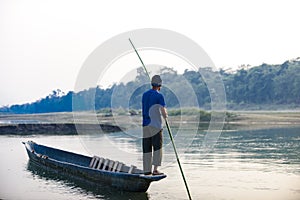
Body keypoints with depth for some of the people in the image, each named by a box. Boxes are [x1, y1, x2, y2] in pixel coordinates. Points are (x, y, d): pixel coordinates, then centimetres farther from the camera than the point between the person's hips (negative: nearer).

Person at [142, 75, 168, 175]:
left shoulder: (144, 94, 11)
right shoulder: (159, 96, -9)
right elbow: (164, 113, -12)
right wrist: (165, 115, 11)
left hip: (145, 125, 6)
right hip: (155, 125, -6)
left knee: (146, 148, 8)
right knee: (157, 147, 1)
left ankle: (147, 170, 10)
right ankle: (155, 170, -4)